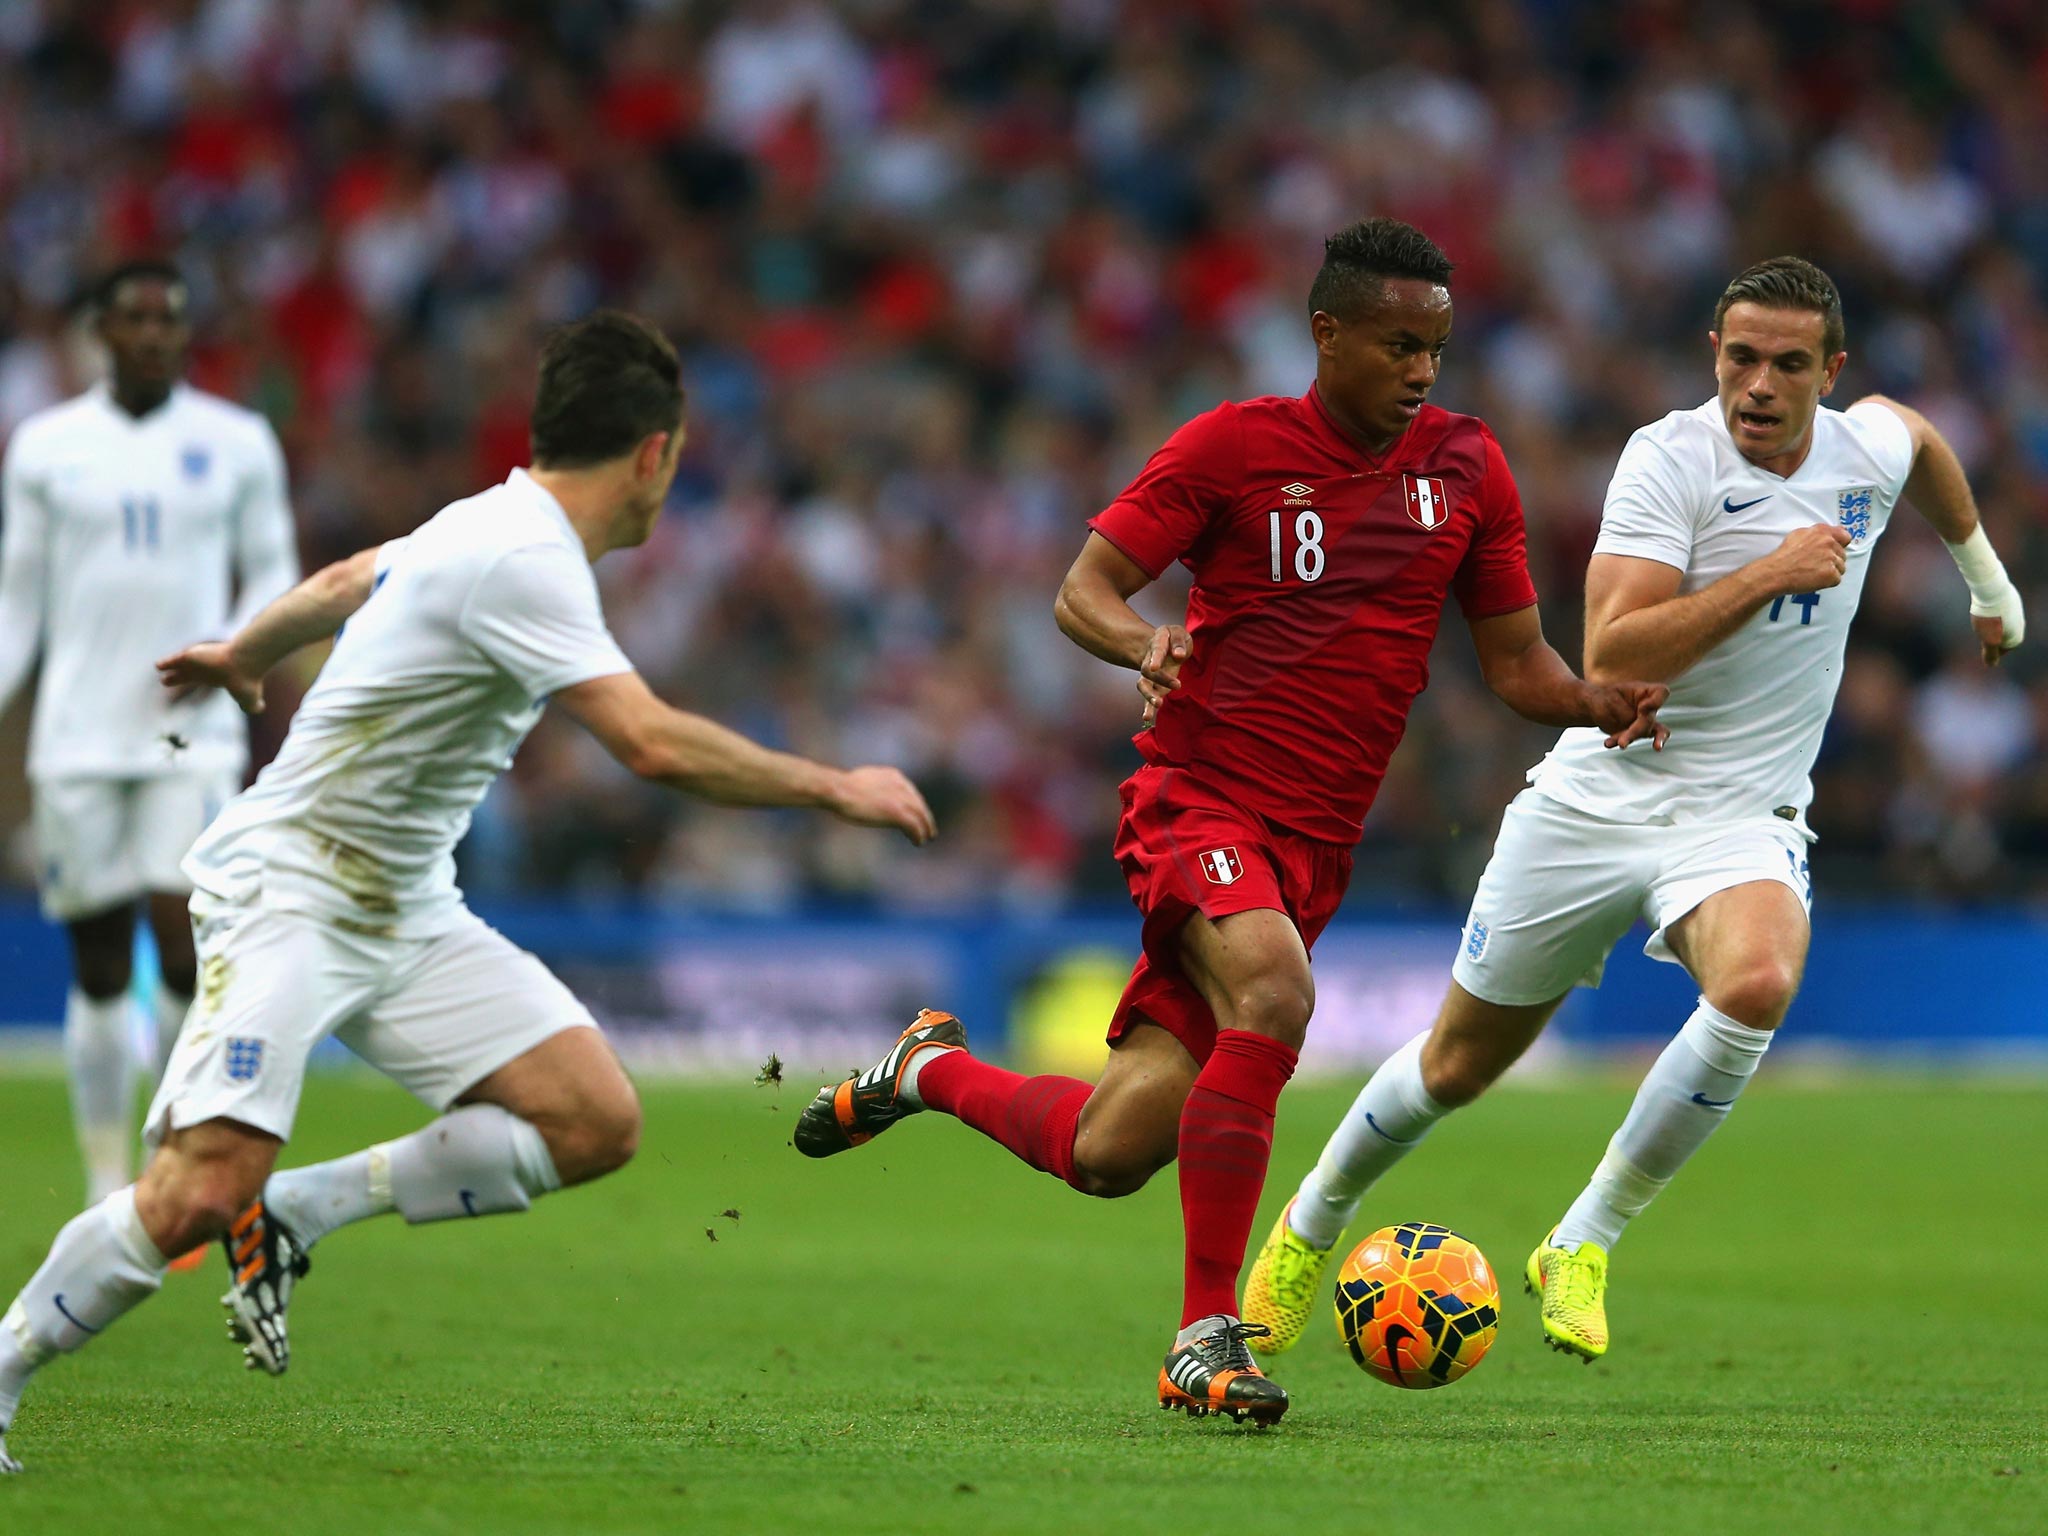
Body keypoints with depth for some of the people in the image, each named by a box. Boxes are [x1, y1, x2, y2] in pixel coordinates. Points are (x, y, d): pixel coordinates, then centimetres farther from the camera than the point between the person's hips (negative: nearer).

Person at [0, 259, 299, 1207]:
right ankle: (108, 1186, 14)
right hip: (76, 739, 1)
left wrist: (230, 651, -9)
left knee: (188, 950, -14)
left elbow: (273, 574, 10)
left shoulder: (237, 444, 3)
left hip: (191, 733, -1)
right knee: (100, 974, 4)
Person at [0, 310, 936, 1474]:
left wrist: (241, 653, 49)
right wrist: (831, 787, -19)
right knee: (199, 1194, -23)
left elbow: (350, 581, 29)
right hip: (289, 890, -9)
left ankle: (296, 1214, 2)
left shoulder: (500, 528, 9)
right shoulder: (520, 558, -21)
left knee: (597, 1122, -6)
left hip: (409, 912, 9)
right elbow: (654, 744, -30)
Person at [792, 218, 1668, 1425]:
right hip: (1200, 797, -4)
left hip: (1315, 843, 5)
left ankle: (933, 1070, 31)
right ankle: (1206, 1338, -26)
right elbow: (1083, 590, -4)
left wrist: (1600, 703, -10)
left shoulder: (1467, 467, 7)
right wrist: (1143, 639, -26)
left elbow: (1517, 663, 12)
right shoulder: (1234, 446, -4)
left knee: (1110, 1154, -2)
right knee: (1275, 995, -36)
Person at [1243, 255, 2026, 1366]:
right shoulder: (1669, 457, -17)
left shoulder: (1870, 449, -2)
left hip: (1742, 817, 2)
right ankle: (1314, 1219, 39)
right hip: (1597, 802, -2)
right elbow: (1611, 660, -27)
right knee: (1459, 1064, 8)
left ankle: (1583, 1246, -16)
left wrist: (1987, 577, 37)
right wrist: (1768, 574, -29)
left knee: (1756, 984, -32)